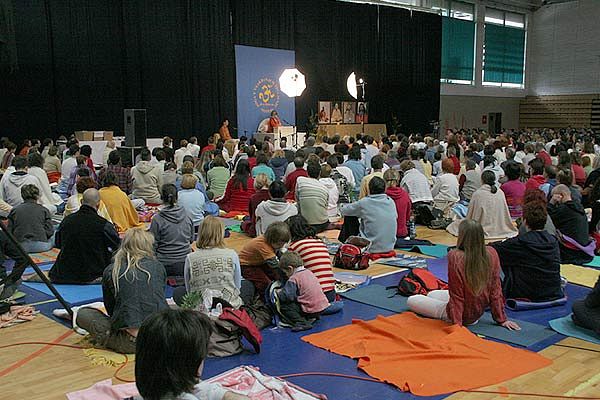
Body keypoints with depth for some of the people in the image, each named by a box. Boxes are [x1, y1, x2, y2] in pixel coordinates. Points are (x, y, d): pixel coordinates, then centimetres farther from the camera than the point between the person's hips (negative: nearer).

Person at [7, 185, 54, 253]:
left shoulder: (14, 210, 8)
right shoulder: (44, 210, 4)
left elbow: (9, 232, 4)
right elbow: (49, 231, -1)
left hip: (20, 247, 3)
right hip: (41, 246, -3)